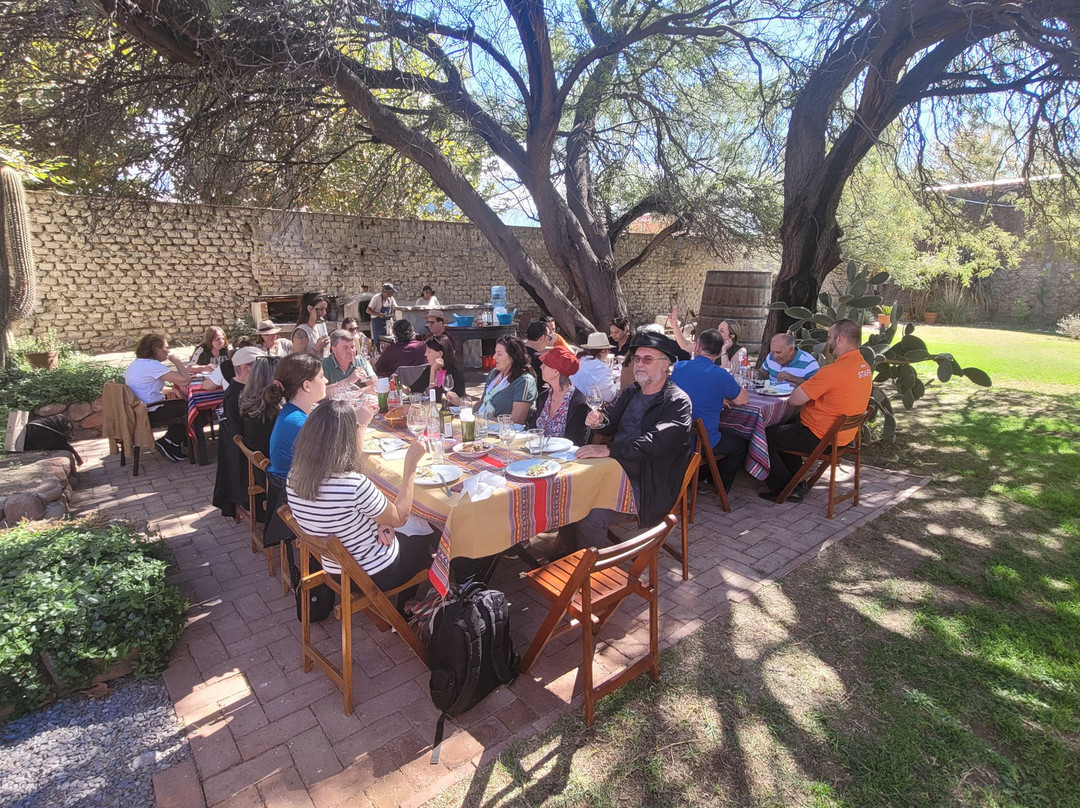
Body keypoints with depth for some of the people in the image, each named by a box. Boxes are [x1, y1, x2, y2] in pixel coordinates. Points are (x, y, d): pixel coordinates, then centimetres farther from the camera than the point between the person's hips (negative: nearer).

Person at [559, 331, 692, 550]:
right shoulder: (631, 392, 13)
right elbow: (613, 426, 20)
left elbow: (654, 442, -25)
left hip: (645, 486, -7)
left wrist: (607, 449, -33)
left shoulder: (678, 402, -10)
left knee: (591, 516, -25)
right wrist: (599, 422, -6)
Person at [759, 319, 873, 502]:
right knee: (784, 427, 27)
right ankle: (796, 483, 26)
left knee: (765, 436, 1)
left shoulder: (834, 370, -27)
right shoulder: (864, 366, 4)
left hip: (819, 437, -10)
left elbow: (794, 400, -23)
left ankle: (784, 488, 11)